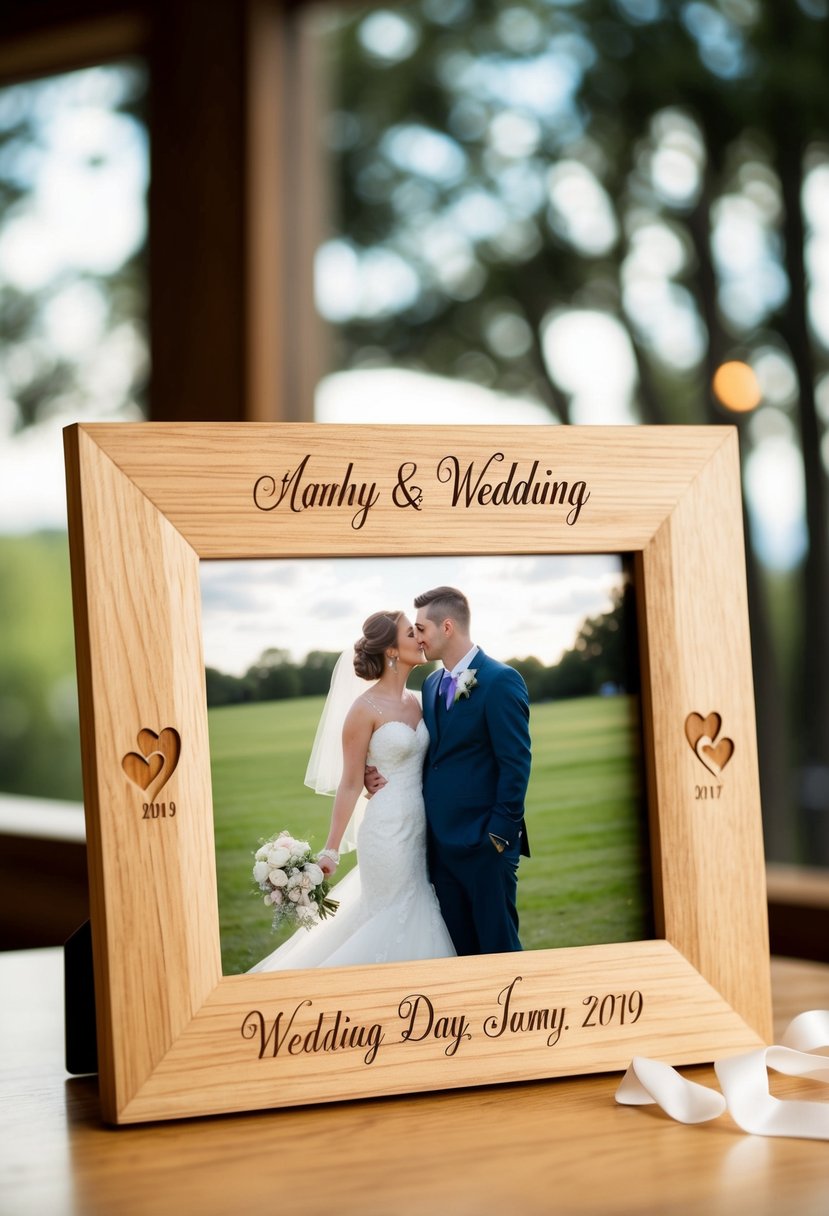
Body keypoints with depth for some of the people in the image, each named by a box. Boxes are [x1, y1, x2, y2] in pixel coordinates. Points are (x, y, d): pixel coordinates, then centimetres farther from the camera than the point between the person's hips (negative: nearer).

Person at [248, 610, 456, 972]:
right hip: (387, 831, -7)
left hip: (420, 829, 7)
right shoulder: (366, 709, -11)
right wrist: (331, 851, -9)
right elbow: (350, 784, -9)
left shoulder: (416, 701, 9)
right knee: (394, 922, -1)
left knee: (418, 921, 9)